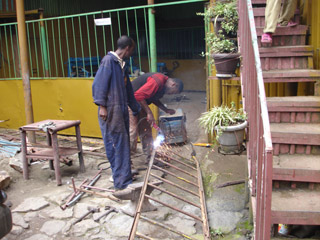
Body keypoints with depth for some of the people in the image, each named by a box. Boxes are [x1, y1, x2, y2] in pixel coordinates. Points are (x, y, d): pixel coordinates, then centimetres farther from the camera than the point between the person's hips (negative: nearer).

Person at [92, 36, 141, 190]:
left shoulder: (122, 65, 18)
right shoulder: (108, 60, -9)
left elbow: (128, 90, 24)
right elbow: (99, 83, -15)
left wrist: (137, 109, 28)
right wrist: (101, 106, -21)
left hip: (122, 110, 9)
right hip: (111, 110, -9)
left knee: (123, 144, 14)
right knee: (117, 145, -7)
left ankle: (124, 174, 27)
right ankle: (122, 182, -2)